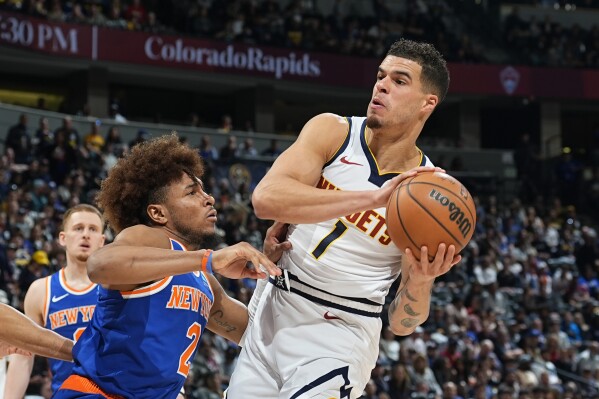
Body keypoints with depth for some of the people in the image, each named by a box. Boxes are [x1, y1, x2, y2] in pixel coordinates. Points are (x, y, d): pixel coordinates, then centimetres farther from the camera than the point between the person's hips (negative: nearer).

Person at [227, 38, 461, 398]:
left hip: (338, 338, -2)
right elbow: (265, 198, -28)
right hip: (271, 314, 3)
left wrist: (422, 280, -30)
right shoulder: (333, 132, -8)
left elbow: (402, 323, -7)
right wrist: (373, 198, -36)